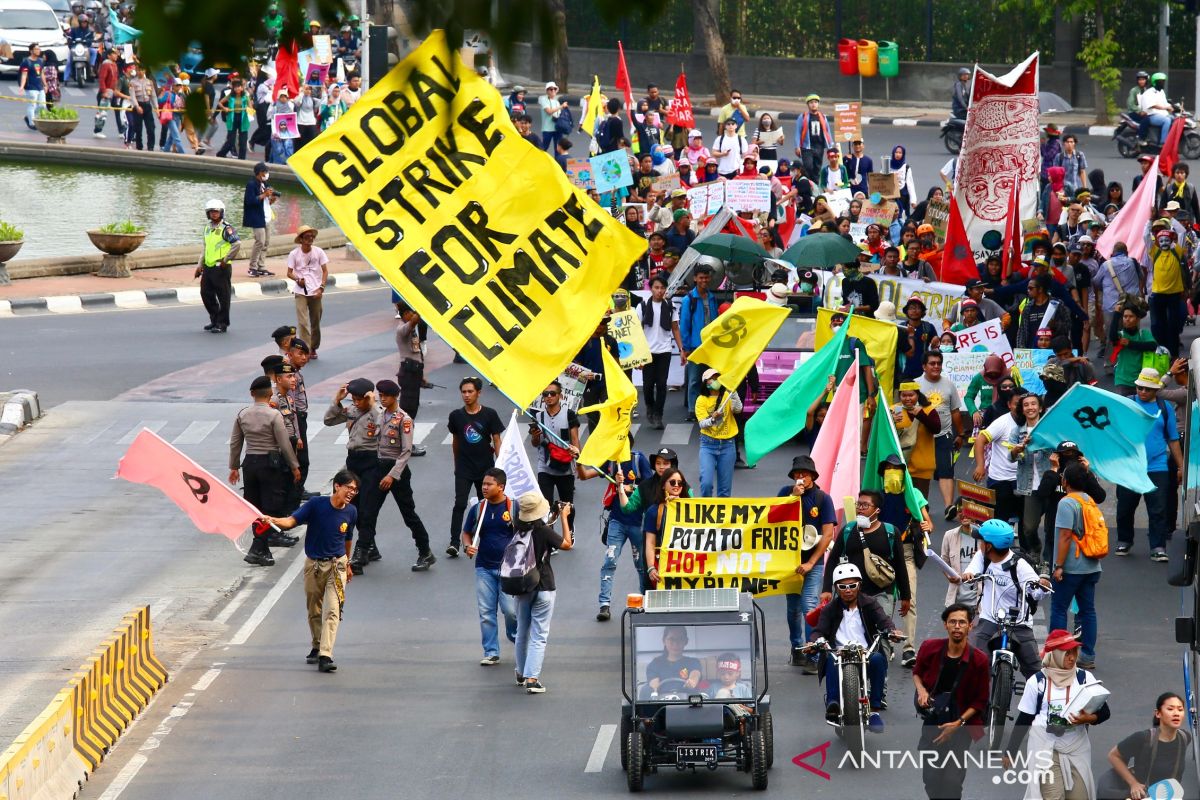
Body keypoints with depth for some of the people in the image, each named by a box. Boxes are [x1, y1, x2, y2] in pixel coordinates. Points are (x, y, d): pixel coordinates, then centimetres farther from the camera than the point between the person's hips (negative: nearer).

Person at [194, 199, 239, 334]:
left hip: (221, 268, -8)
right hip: (208, 267, 8)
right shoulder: (207, 228, 15)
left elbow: (237, 244, -20)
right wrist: (200, 265, 17)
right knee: (206, 294, 13)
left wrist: (226, 259, -17)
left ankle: (222, 324, 6)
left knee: (223, 296, -1)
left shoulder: (226, 229, -10)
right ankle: (215, 320, 27)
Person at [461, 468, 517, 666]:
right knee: (486, 612, 2)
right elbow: (467, 533, 14)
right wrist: (467, 547, -8)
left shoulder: (514, 508, -6)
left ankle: (516, 636, 25)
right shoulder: (477, 509, 4)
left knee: (511, 609, -6)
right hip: (484, 568, 3)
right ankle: (491, 652, 10)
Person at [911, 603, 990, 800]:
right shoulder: (930, 648, -10)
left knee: (952, 782, -5)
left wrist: (959, 723, -16)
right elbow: (917, 672, 13)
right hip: (931, 723, 3)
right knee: (930, 778, 11)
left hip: (961, 726, -3)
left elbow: (981, 700, -6)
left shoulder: (979, 660, -16)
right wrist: (921, 690, -8)